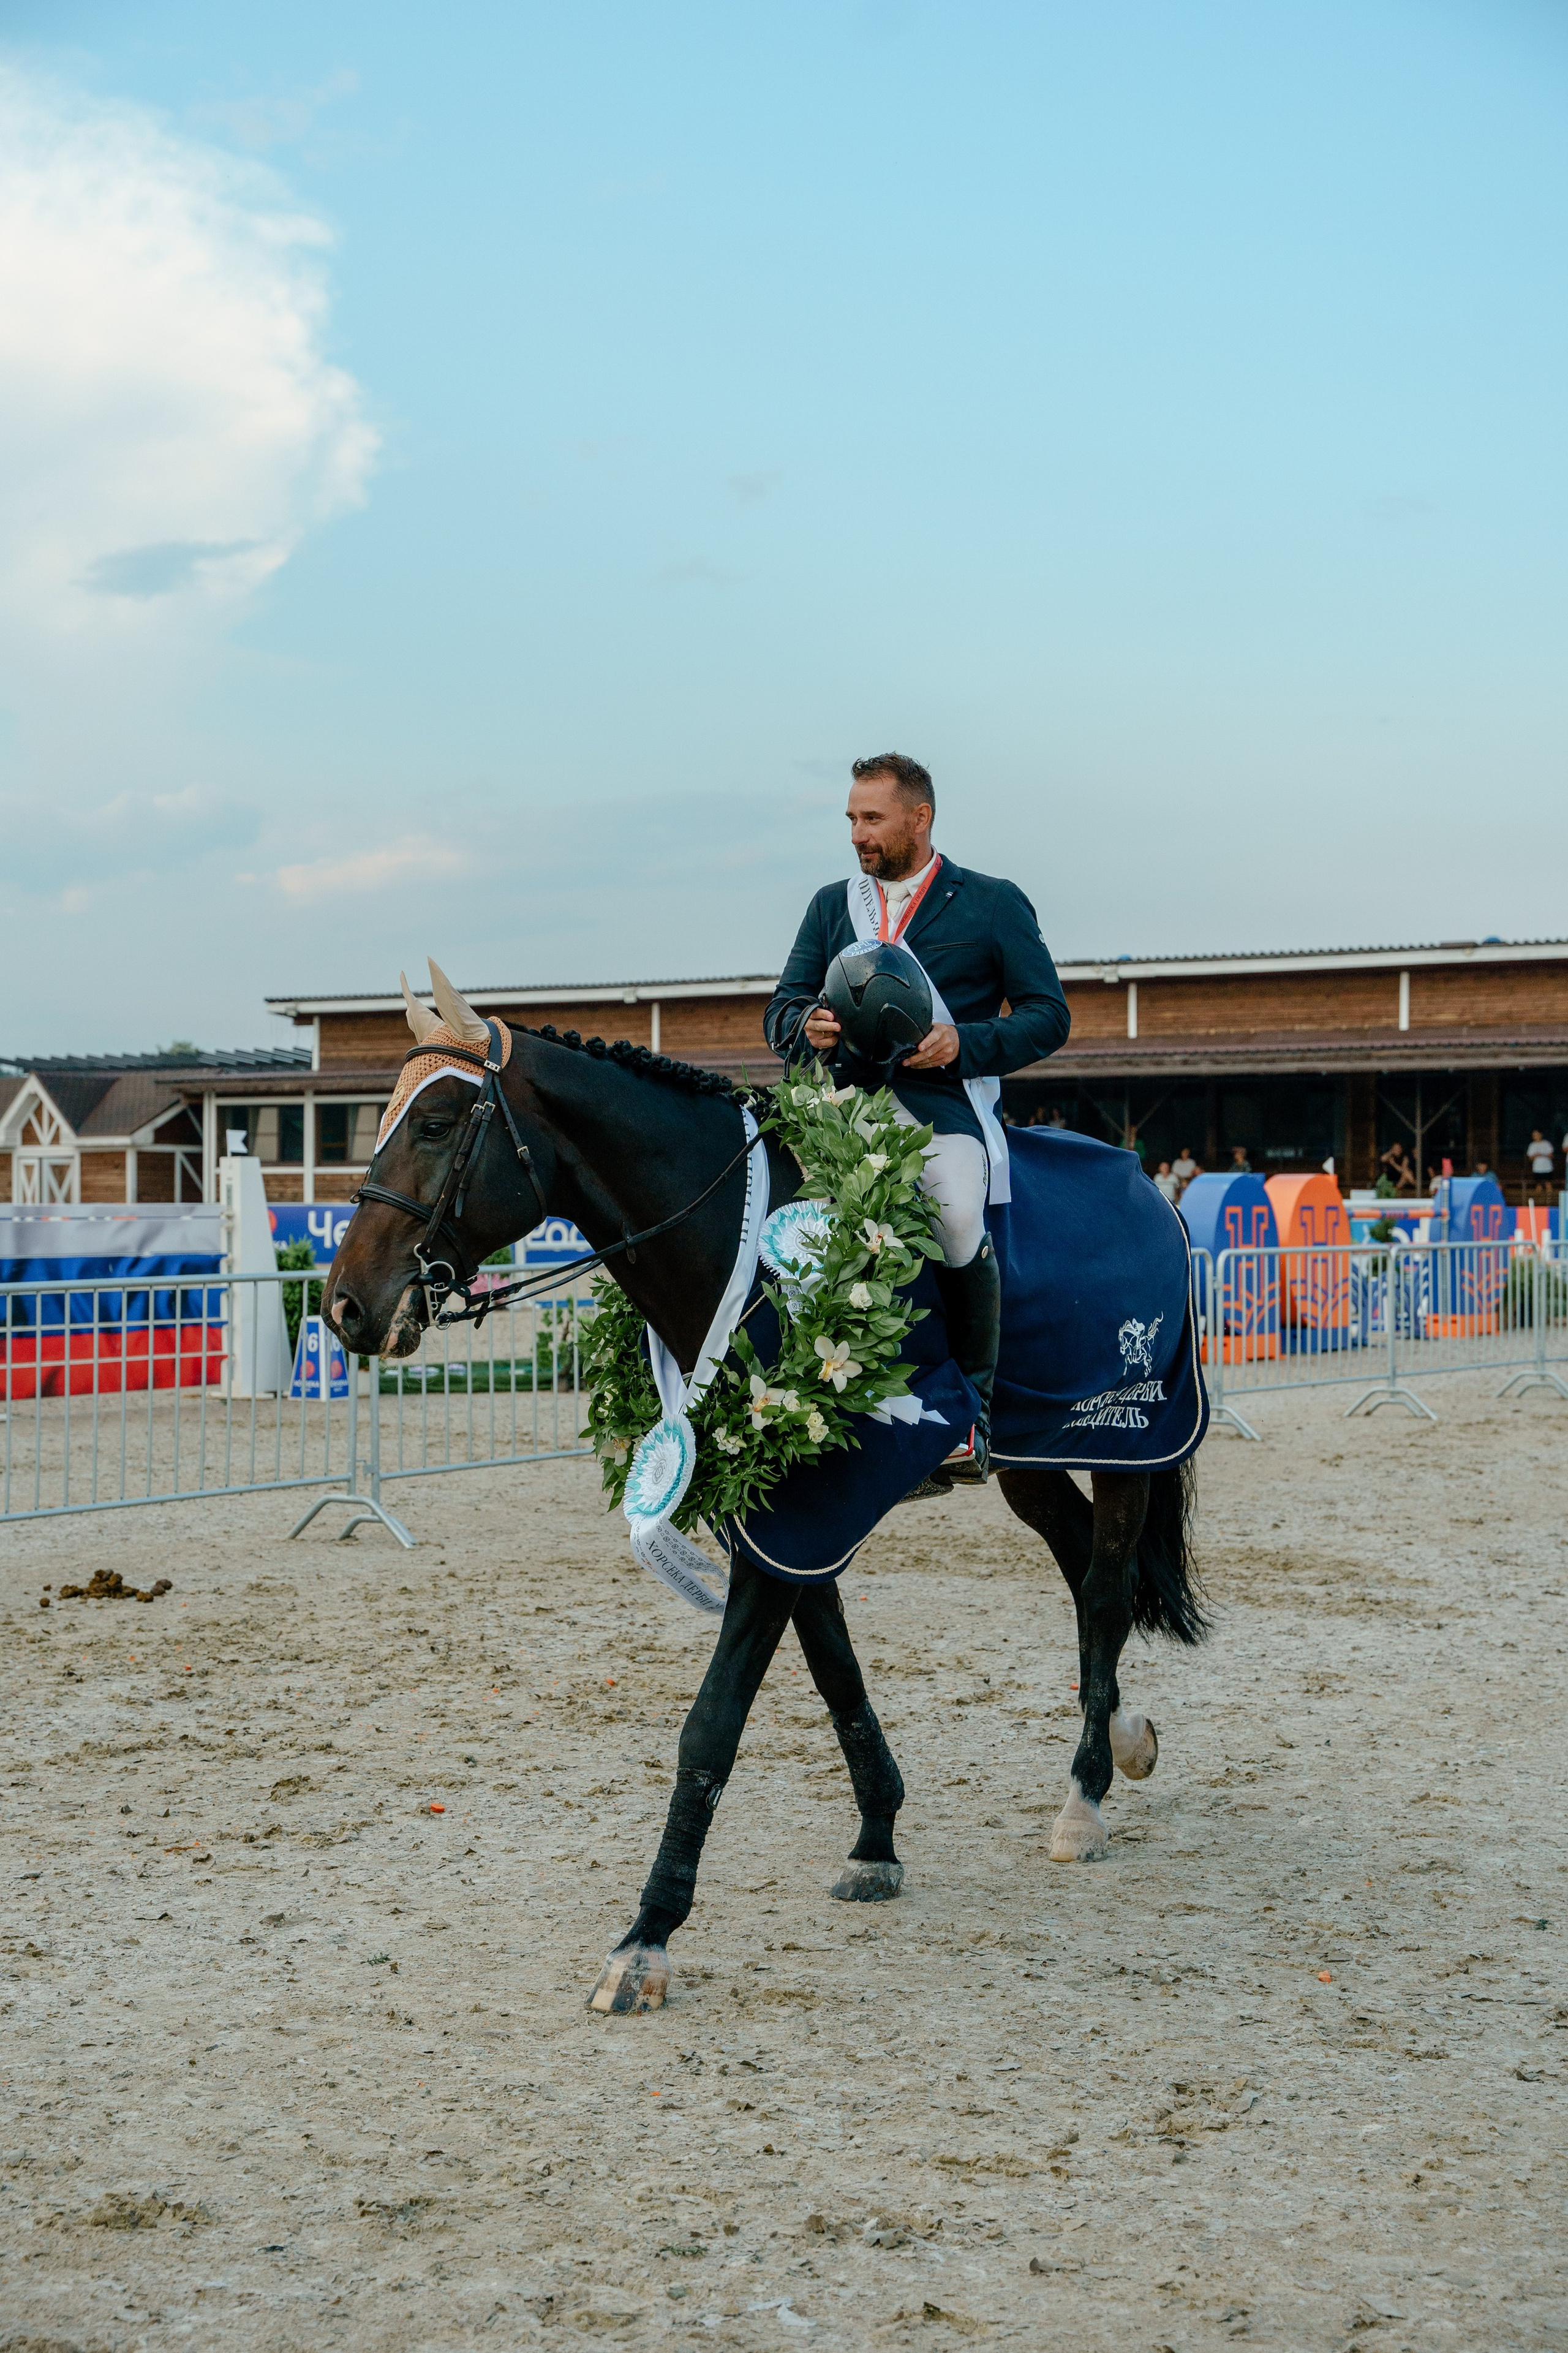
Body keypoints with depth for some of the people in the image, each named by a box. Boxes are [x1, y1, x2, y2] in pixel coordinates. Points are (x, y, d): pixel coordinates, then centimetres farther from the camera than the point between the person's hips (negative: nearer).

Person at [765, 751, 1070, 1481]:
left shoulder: (993, 904, 11)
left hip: (944, 1101, -4)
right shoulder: (832, 905, 22)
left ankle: (970, 1409, -14)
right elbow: (782, 1011, 18)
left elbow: (1047, 1016, 6)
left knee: (956, 1219, -32)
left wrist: (966, 1044, -12)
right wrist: (809, 1028, -7)